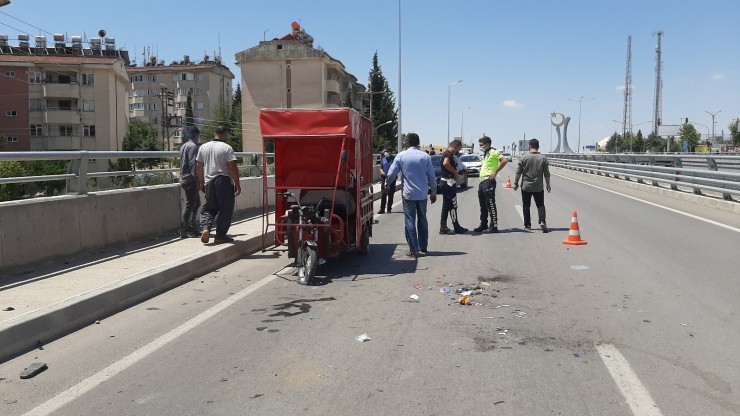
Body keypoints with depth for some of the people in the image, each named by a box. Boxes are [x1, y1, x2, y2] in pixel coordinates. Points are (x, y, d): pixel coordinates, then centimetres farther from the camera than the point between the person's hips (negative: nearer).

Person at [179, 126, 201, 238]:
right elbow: (194, 165, -20)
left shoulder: (183, 146, 18)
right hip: (190, 180, -10)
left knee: (196, 203, 17)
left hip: (184, 179, 10)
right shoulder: (193, 146, -12)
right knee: (190, 205, -6)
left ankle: (193, 228, 20)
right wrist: (197, 180, -20)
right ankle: (184, 232, -3)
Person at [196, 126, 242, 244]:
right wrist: (237, 184, -7)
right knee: (225, 210, 4)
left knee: (209, 208, 16)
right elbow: (233, 168, -13)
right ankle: (220, 235, 7)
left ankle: (206, 228, -7)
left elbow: (199, 167, 14)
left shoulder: (203, 147, 9)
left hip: (209, 182, 5)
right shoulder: (227, 148, -8)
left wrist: (201, 183, 24)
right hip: (224, 182, -5)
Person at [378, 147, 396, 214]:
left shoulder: (393, 159, -4)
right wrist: (382, 172, -6)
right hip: (384, 178, 3)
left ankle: (389, 209, 12)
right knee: (383, 194, 2)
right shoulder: (383, 159, 8)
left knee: (390, 194, 3)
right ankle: (382, 209, 6)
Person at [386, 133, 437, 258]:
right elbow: (432, 176, 0)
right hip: (422, 194, 2)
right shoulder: (425, 156, -1)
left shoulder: (401, 156, -5)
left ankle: (414, 250, -3)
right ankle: (423, 248, 20)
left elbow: (391, 175, -4)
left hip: (408, 194, -2)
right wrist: (433, 193, 11)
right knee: (422, 220, 15)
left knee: (410, 222, 1)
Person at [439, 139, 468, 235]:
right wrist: (455, 172, -22)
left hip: (446, 183, 10)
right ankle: (457, 228, 5)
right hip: (448, 183, -10)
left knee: (446, 205, 12)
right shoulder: (449, 154, -15)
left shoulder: (446, 153, 18)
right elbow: (445, 163, -35)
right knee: (452, 205, -2)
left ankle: (443, 227, 14)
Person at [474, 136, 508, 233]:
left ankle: (494, 226, -6)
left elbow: (504, 161, -21)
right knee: (483, 205, 13)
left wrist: (495, 172, -19)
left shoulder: (493, 152, -8)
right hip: (482, 181, 10)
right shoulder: (485, 154, 21)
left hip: (488, 181, -10)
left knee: (490, 205, -8)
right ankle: (483, 225, 20)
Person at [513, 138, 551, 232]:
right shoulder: (543, 158, -2)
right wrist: (548, 185, 11)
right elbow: (547, 174, 1)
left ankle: (527, 224, 13)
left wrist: (516, 183, 7)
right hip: (538, 187, 1)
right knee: (540, 205, 8)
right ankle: (542, 221, -13)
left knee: (526, 206, 10)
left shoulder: (524, 158, -4)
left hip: (526, 187, -1)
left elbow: (518, 172, -4)